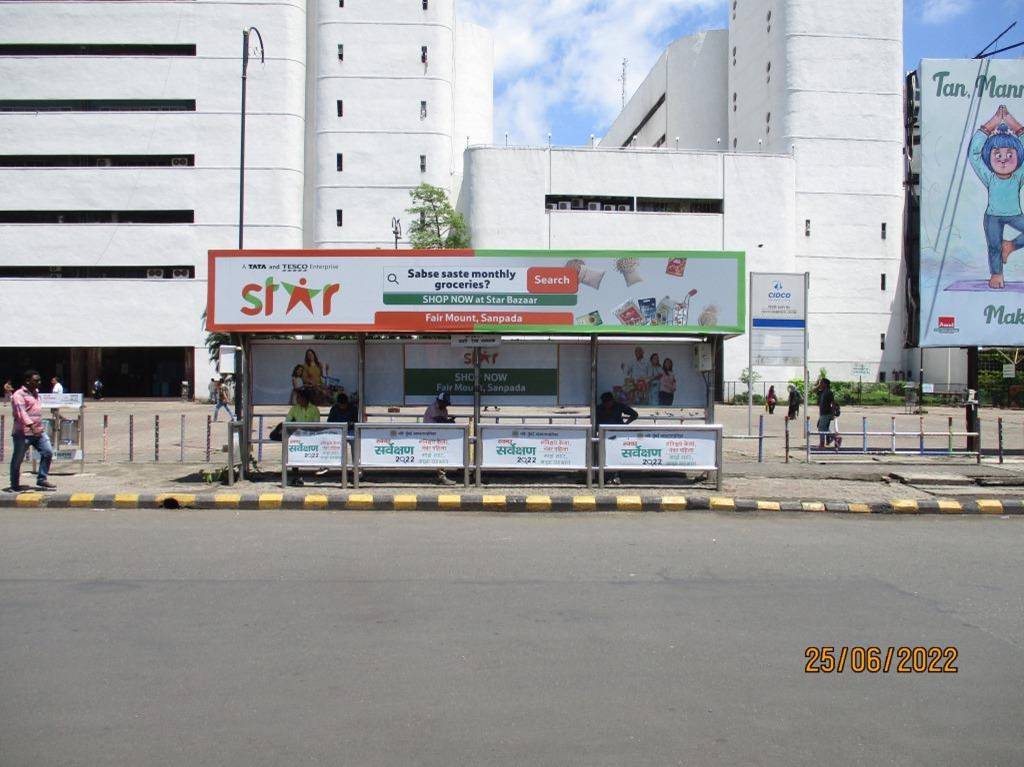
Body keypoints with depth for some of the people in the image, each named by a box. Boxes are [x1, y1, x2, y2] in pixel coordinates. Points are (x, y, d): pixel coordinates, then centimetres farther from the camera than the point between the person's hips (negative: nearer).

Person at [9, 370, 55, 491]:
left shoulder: (35, 392, 16)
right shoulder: (19, 395, -10)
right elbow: (21, 412, -23)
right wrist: (31, 426, -33)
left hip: (39, 431, 7)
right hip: (23, 433, -7)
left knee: (48, 452, -2)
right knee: (18, 459, 4)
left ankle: (41, 479, 8)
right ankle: (15, 485, 14)